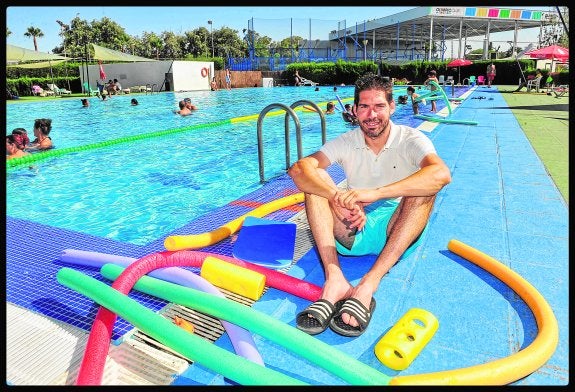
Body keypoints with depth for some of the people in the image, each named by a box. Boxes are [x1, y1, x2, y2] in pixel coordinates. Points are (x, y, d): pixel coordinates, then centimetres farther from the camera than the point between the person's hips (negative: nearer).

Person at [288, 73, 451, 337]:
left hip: (395, 234, -1)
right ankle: (334, 281, -37)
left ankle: (368, 285, -39)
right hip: (353, 234, 2)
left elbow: (442, 174, -29)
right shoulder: (346, 143, 0)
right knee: (314, 179, -18)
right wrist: (338, 197, -36)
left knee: (423, 188, -28)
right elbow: (299, 169, -17)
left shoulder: (411, 140, -6)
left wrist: (375, 193, -40)